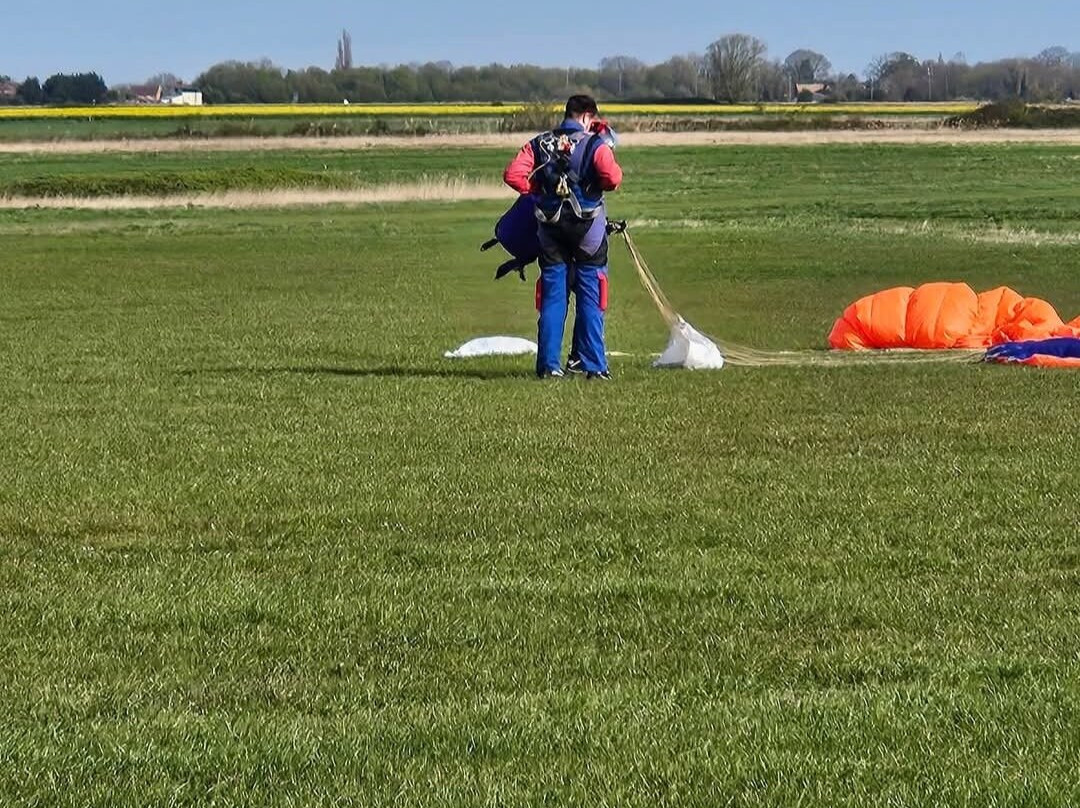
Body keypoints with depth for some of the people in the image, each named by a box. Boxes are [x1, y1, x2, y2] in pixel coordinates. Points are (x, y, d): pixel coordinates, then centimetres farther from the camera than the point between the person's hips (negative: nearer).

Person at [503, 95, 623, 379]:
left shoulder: (539, 144, 4)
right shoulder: (594, 144, -7)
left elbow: (513, 174, -6)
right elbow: (612, 177, -21)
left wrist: (537, 191, 7)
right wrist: (597, 184, 1)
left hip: (550, 225, 3)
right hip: (587, 226, -3)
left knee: (552, 297, 9)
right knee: (590, 297, 4)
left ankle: (548, 364, 5)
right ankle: (592, 365, 3)